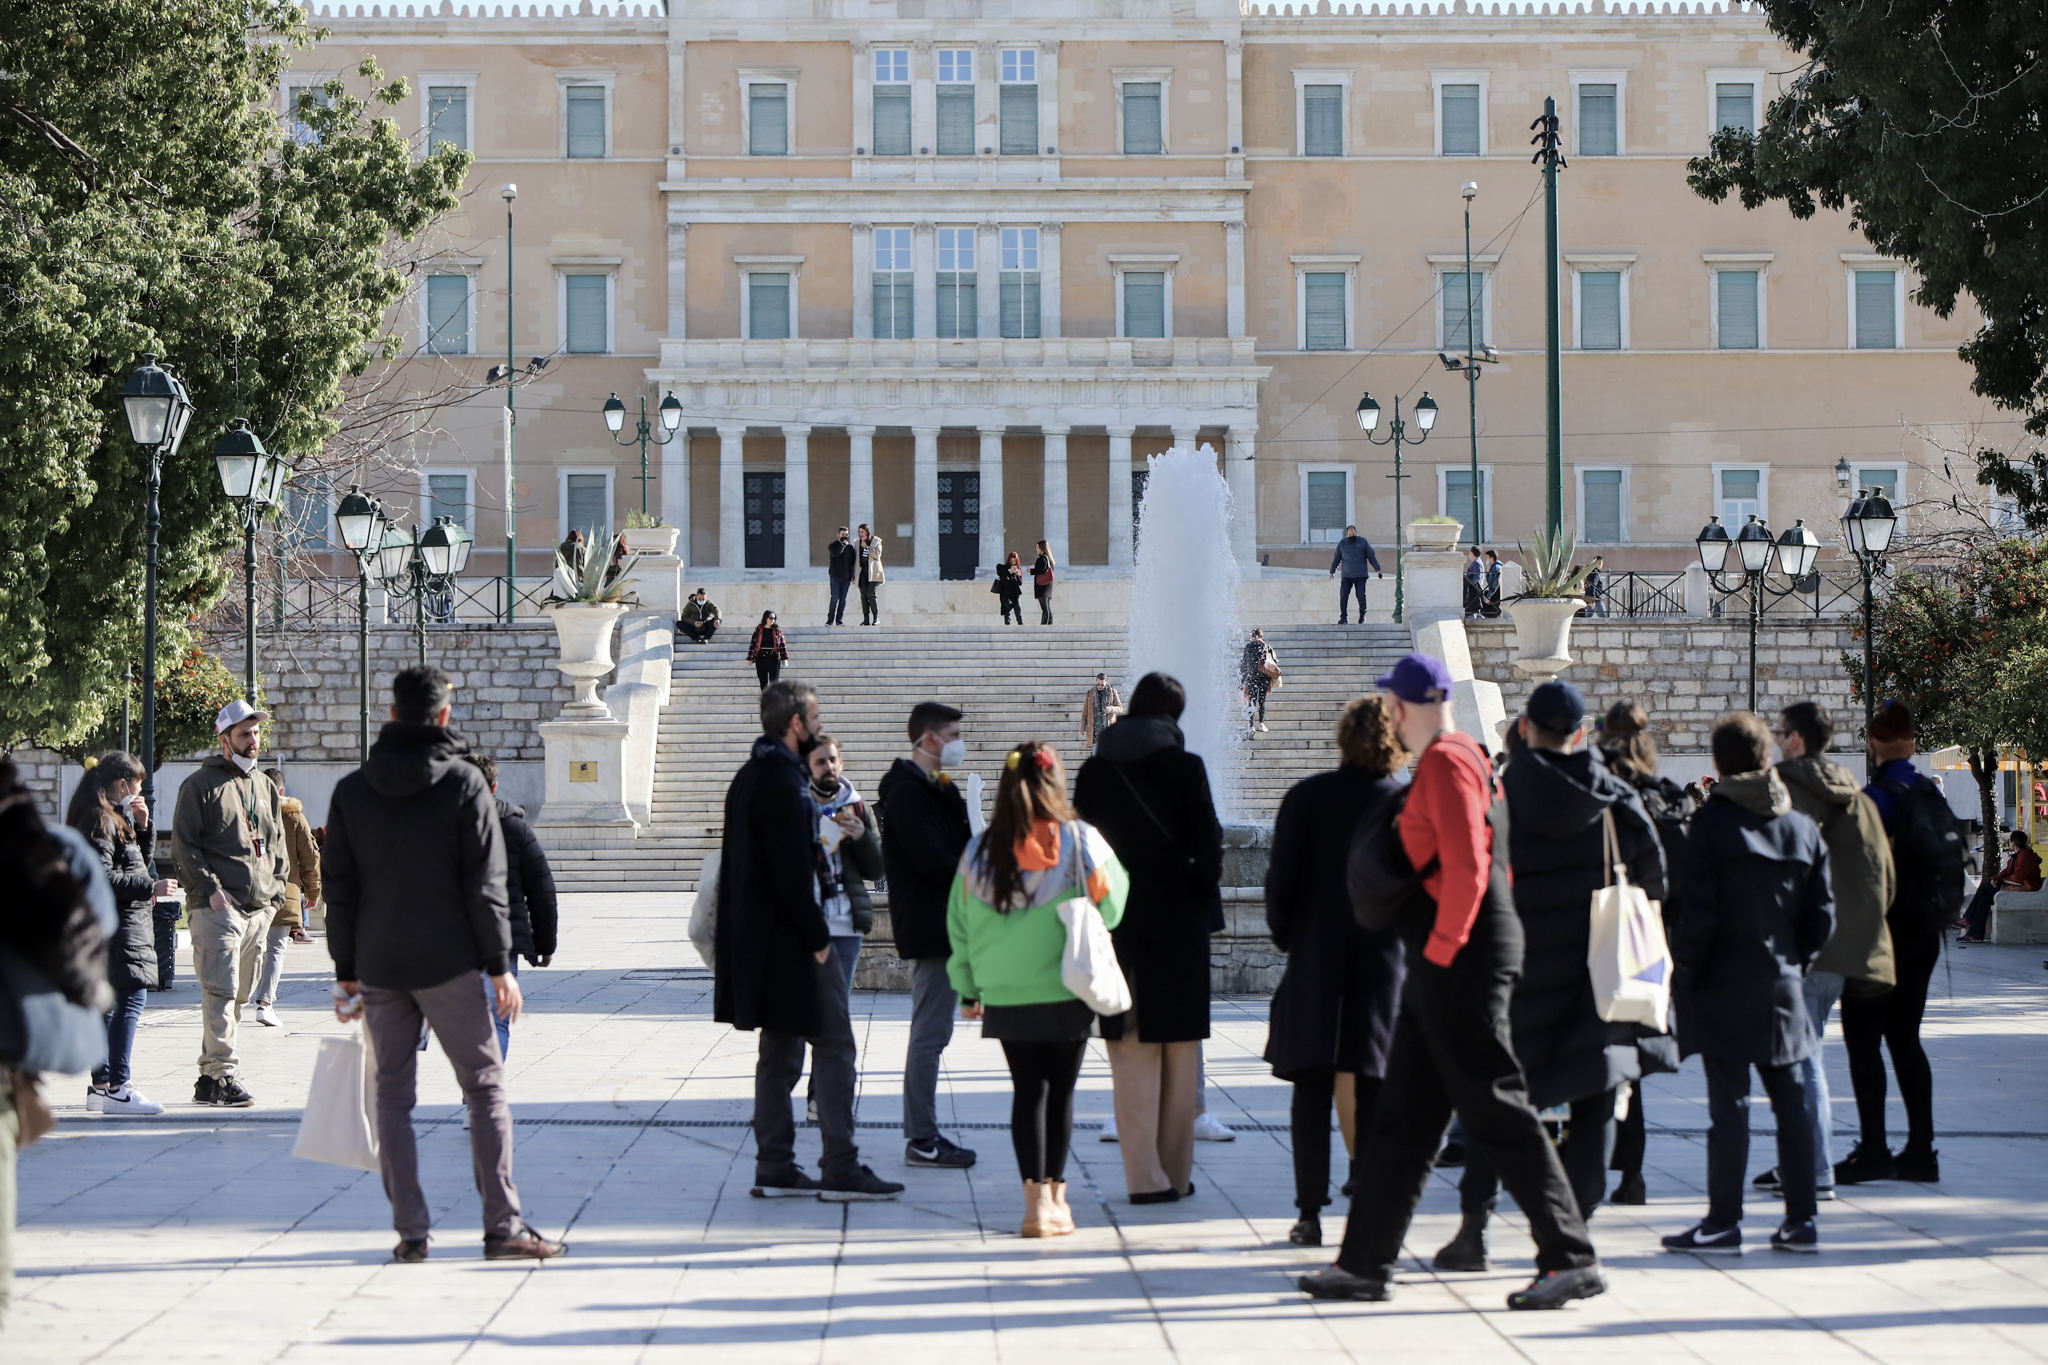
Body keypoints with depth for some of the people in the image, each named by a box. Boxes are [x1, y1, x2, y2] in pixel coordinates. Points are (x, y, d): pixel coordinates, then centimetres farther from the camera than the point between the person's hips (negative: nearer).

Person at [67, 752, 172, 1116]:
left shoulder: (115, 818, 17)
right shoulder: (100, 820, -14)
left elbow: (136, 860, 27)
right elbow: (102, 878, -22)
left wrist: (142, 825, 11)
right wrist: (152, 887, -19)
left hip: (125, 921, 11)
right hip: (116, 923, -11)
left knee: (108, 1001, 13)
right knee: (131, 997, -15)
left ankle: (101, 1085, 17)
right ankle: (117, 1089, -18)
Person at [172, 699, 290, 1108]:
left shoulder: (265, 787, 19)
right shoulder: (200, 785, 0)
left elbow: (278, 844, 24)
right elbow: (183, 842, -5)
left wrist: (276, 890, 11)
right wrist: (211, 889, -13)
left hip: (259, 909, 6)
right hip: (218, 907, -6)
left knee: (235, 993, 7)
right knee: (221, 989, -14)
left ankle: (208, 1080, 13)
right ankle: (221, 1074, -15)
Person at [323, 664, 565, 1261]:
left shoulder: (351, 790, 6)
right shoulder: (464, 782, -5)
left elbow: (339, 888, 7)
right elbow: (483, 883, -8)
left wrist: (346, 972, 12)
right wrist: (499, 966, -3)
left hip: (378, 967, 3)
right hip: (448, 965, -3)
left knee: (392, 1093, 8)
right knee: (485, 1088, 2)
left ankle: (410, 1230, 4)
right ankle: (503, 1225, -5)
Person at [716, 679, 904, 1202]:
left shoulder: (748, 777, 13)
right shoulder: (784, 782, -18)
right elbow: (792, 874, -22)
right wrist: (817, 936, -16)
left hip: (757, 938, 10)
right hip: (791, 940, -10)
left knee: (779, 1052, 13)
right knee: (834, 1045, -5)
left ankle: (775, 1168, 14)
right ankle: (841, 1170, -5)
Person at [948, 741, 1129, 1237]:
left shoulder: (980, 850, -1)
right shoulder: (1080, 842, -8)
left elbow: (960, 923, 4)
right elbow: (1110, 905, 2)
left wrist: (968, 989, 13)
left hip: (1005, 994, 2)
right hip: (1066, 991, -2)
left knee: (1027, 1090, 6)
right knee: (1060, 1091, 9)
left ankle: (1036, 1199, 1)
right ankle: (1055, 1195, 17)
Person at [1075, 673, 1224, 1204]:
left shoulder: (1095, 770, 2)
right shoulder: (1186, 767, -6)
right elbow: (1207, 846, -7)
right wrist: (1204, 905, 8)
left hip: (1117, 921, 2)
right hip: (1177, 921, -2)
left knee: (1132, 1053, 5)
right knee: (1180, 1050, 8)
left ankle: (1145, 1175, 1)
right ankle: (1175, 1174, 11)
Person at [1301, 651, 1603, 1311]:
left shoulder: (1444, 763, -14)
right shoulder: (1466, 757, 16)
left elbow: (1467, 869, -22)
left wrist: (1438, 951, -18)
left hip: (1457, 959, -10)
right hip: (1444, 964, 10)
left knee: (1497, 1114, -7)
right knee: (1401, 1114, 12)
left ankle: (1572, 1258, -4)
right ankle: (1365, 1262, 17)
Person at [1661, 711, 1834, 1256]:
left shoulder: (1712, 823, -11)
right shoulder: (1804, 827, 5)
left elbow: (1697, 915, -14)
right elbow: (1821, 917, 8)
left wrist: (1682, 976, -4)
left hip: (1725, 988, -5)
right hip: (1782, 990, 5)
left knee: (1728, 1104, -3)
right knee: (1790, 1101, 10)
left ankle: (1723, 1222, -1)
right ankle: (1800, 1220, 13)